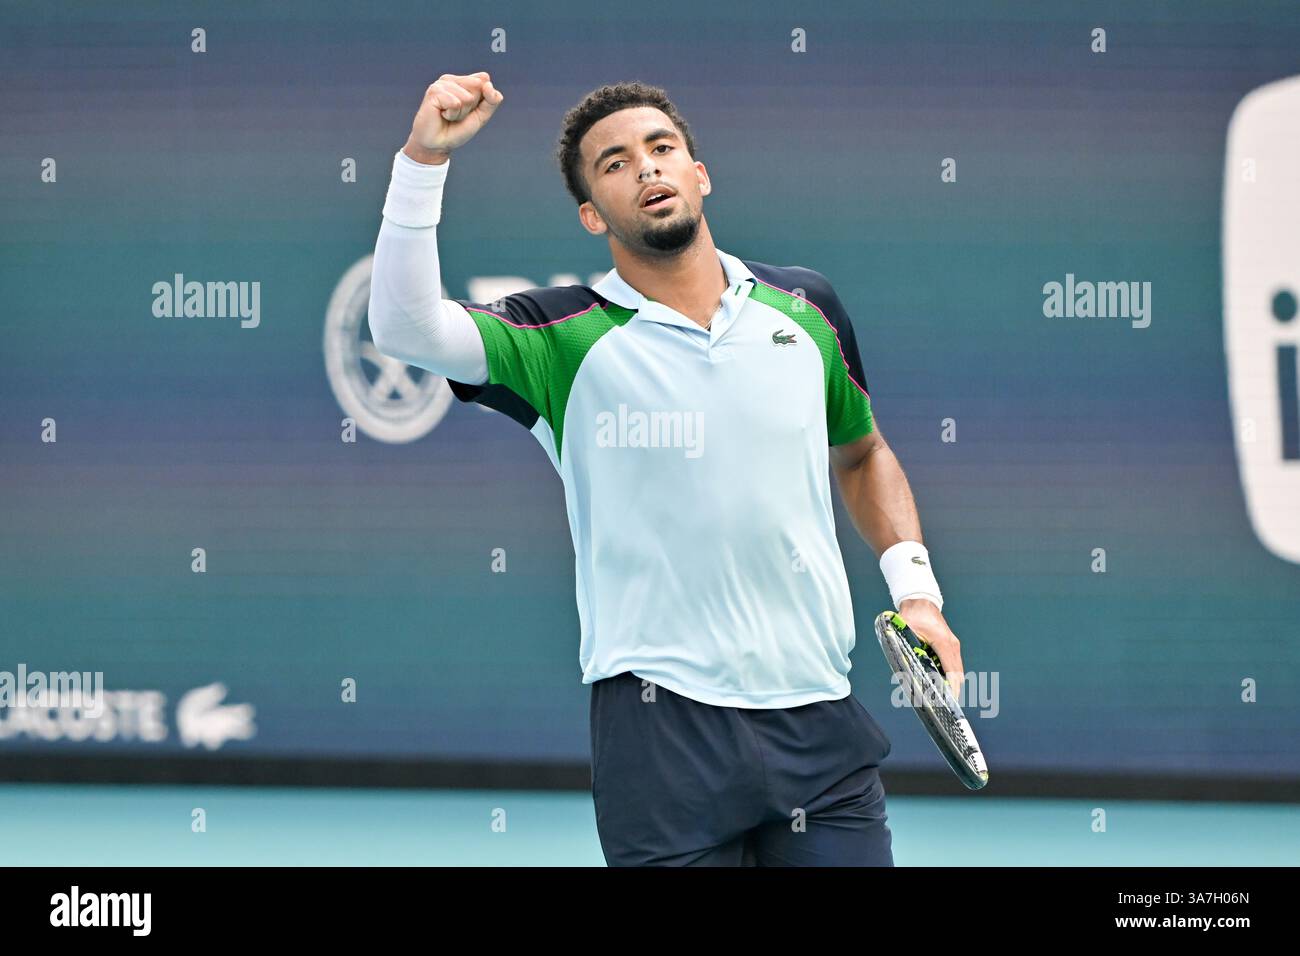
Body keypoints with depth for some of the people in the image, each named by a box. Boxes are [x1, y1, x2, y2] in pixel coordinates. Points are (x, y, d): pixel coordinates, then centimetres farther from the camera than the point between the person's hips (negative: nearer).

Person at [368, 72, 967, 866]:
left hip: (819, 717, 3)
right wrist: (425, 160, -27)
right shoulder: (567, 339, -1)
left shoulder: (806, 308, 10)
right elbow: (406, 326, -17)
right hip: (664, 729, -3)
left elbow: (862, 452, 26)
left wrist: (915, 589, 12)